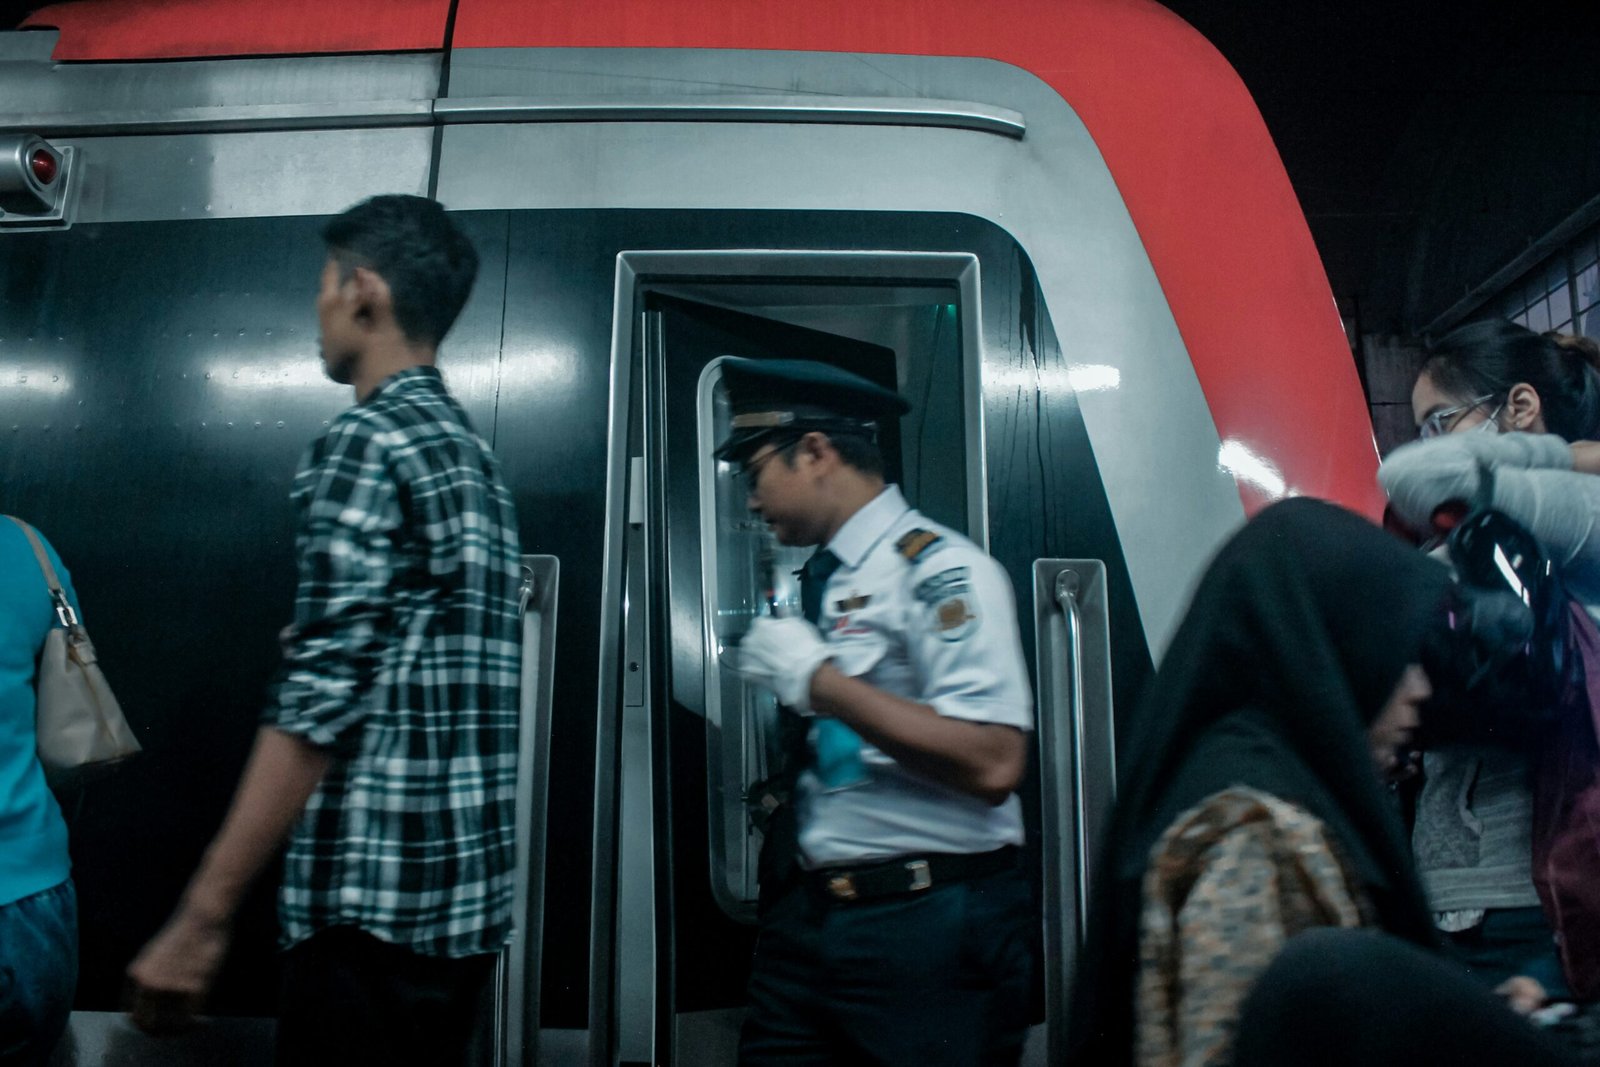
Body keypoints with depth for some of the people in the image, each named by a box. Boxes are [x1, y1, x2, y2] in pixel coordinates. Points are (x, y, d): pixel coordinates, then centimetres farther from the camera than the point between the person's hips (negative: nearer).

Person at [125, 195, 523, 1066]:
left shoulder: (366, 443, -11)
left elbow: (321, 695, -19)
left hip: (379, 894, -9)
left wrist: (202, 914, -17)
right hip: (470, 891, 9)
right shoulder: (471, 451, 15)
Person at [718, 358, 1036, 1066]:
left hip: (925, 931, -7)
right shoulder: (816, 582, 12)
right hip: (804, 919, 7)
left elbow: (992, 765, -23)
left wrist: (817, 678, -20)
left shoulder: (940, 571, -12)